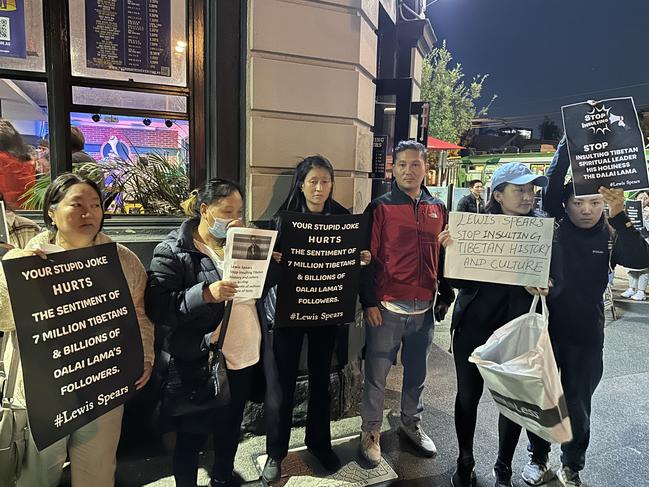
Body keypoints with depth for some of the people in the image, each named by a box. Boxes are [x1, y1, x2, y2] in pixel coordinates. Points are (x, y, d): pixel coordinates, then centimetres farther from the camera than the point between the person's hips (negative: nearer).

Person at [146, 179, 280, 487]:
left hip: (245, 357, 6)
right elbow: (156, 305, -19)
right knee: (192, 437, 13)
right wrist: (205, 294, -30)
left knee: (231, 428, 24)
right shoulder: (173, 251, -12)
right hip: (199, 364, -6)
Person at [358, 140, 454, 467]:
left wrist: (446, 296, 12)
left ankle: (411, 423, 39)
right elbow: (367, 257, -7)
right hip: (387, 307, -4)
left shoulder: (437, 209, 8)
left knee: (417, 371, 19)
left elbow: (443, 255, 13)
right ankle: (371, 431, 26)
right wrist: (369, 302, -10)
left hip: (424, 307, 4)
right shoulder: (380, 208, -5)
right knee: (377, 374, 7)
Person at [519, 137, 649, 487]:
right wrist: (568, 143, -23)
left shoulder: (610, 236, -1)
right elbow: (551, 189, -19)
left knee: (578, 406, 14)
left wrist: (619, 216, -29)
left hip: (586, 336, 1)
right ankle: (538, 458, 35)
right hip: (546, 328, -1)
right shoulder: (555, 228, -5)